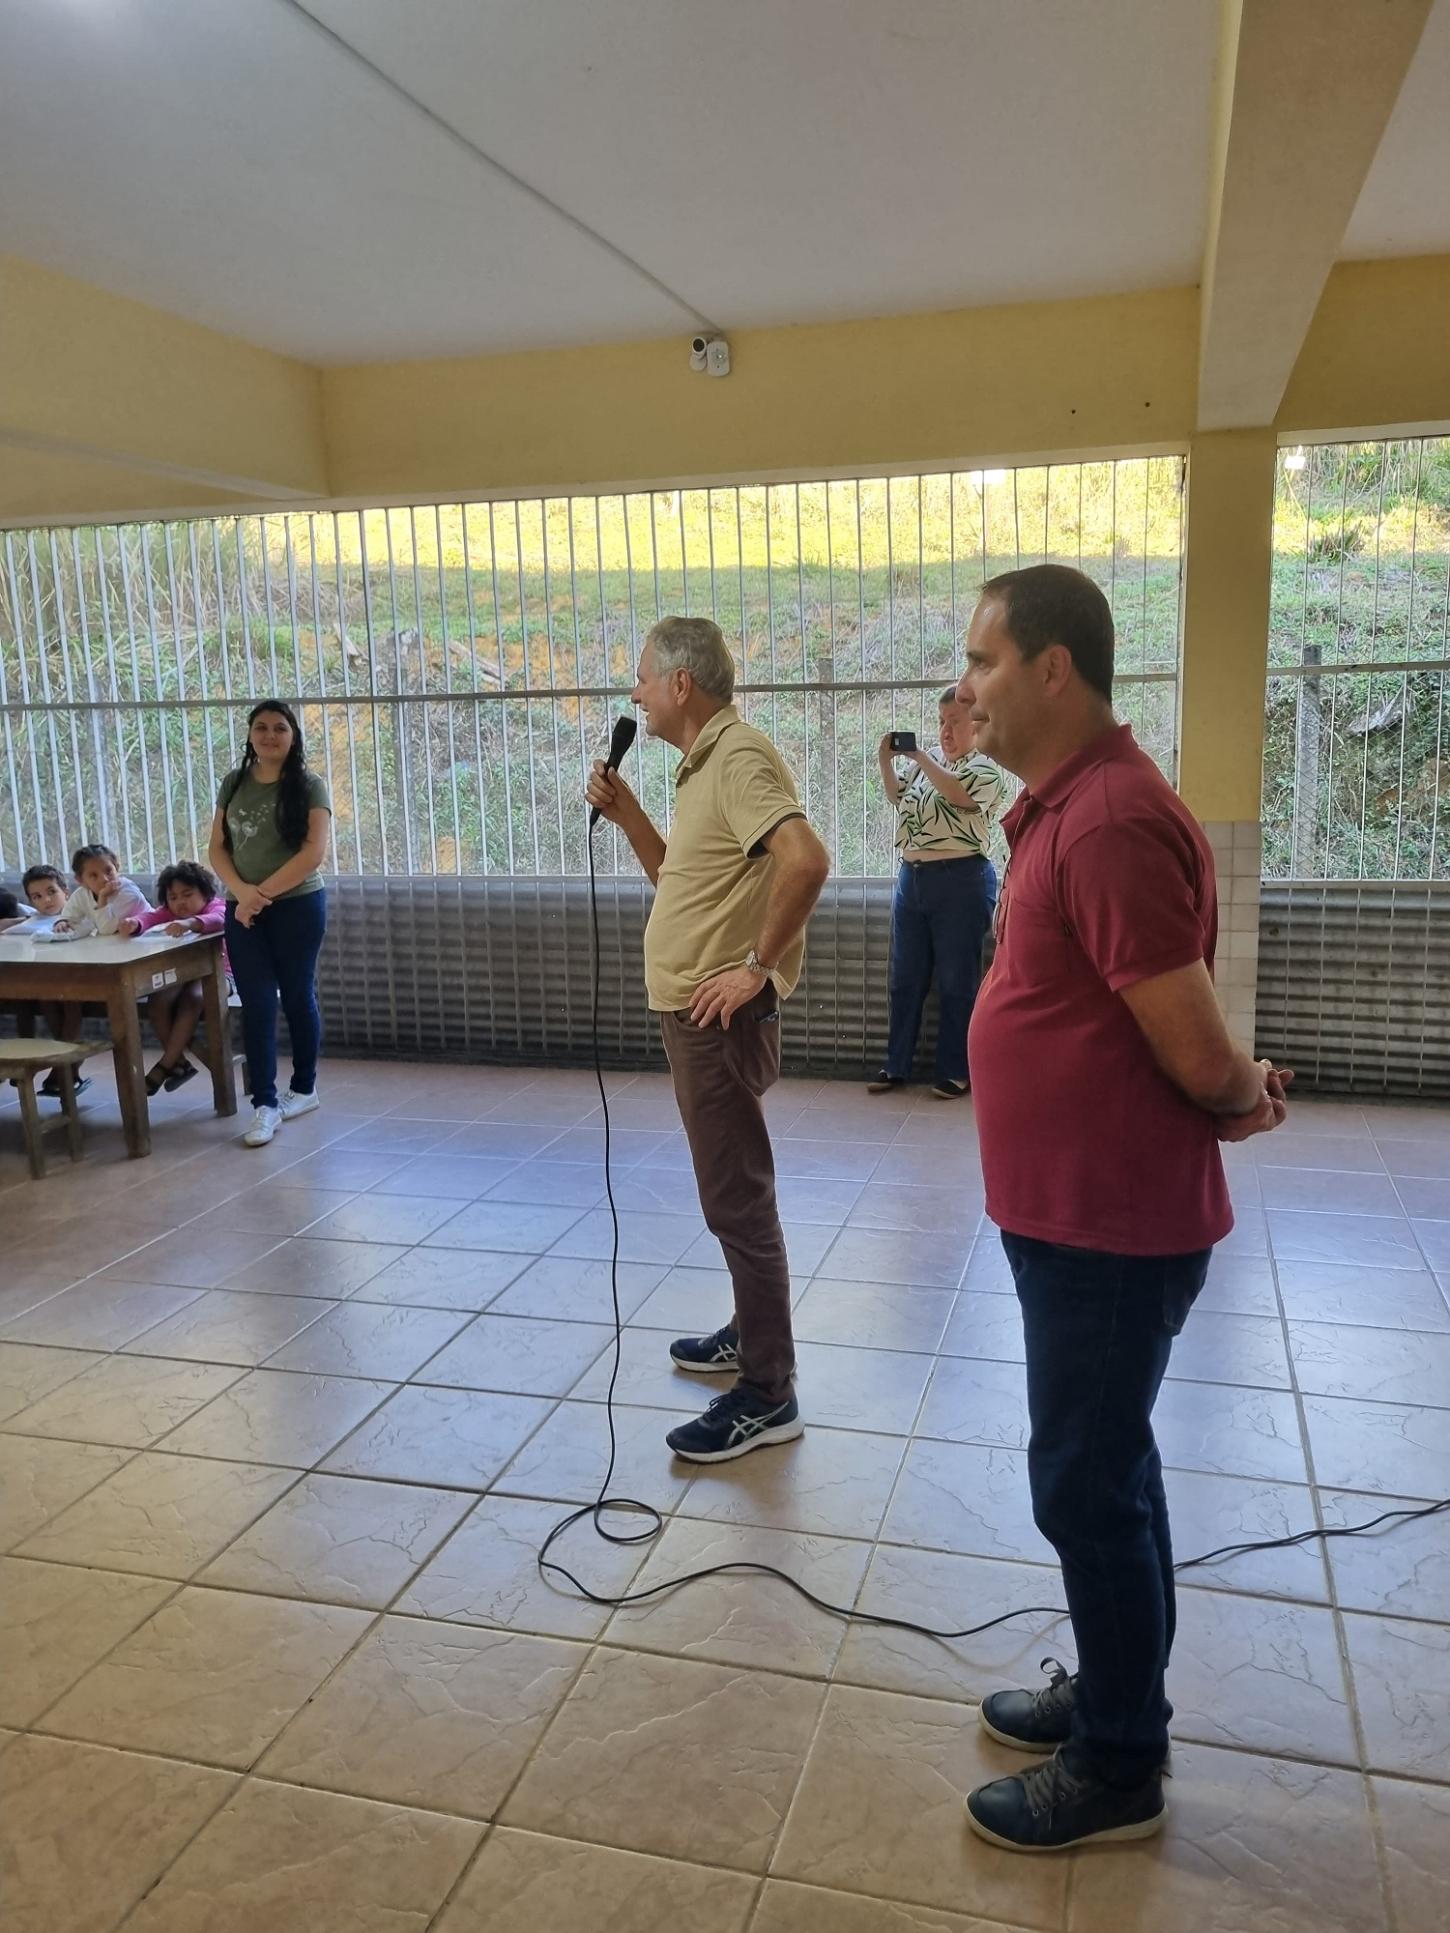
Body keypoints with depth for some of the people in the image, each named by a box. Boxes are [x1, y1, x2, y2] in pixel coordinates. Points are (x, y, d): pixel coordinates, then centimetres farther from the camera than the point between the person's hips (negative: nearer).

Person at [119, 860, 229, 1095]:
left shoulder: (216, 906, -8)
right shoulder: (169, 913, 7)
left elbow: (217, 920, -35)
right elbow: (150, 917, -16)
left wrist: (190, 923, -58)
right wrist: (134, 924, -43)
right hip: (178, 975, 5)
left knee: (192, 997, -35)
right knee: (156, 1002, -24)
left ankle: (164, 1066, -28)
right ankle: (179, 1062, -12)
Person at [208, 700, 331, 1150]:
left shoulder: (309, 786, -4)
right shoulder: (233, 784, 9)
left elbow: (314, 852, -13)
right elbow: (217, 849, 7)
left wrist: (263, 893, -15)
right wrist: (241, 891, -11)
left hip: (297, 906, -3)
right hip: (243, 910, 3)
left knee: (297, 997, 8)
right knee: (256, 1004, -1)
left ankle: (304, 1088, 24)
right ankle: (265, 1104, 1)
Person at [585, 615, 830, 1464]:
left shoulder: (739, 756, -17)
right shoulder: (704, 763, 16)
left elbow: (807, 861, -32)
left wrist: (759, 965, -24)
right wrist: (625, 812, 11)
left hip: (720, 1014, -11)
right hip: (695, 1010, 11)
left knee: (737, 1198, -4)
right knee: (732, 1190, 20)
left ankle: (768, 1393, 5)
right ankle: (752, 1334, 36)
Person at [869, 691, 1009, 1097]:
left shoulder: (986, 768, -5)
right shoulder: (930, 759, 15)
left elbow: (957, 794, -22)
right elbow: (897, 798, 19)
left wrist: (920, 757, -21)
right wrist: (886, 761, 4)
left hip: (960, 882, -7)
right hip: (911, 877, 7)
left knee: (956, 983, 1)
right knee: (905, 979, 10)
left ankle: (955, 1072, 10)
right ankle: (896, 1066, 19)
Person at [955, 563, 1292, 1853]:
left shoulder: (1110, 822, -24)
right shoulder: (1071, 804, 10)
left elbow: (1196, 1053, -22)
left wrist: (1245, 1098, -2)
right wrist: (1244, 1092, 4)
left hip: (1110, 1226, -10)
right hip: (1080, 1213, 10)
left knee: (1087, 1484, 5)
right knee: (1107, 1470, 21)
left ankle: (1118, 1769, 25)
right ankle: (1116, 1694, 40)